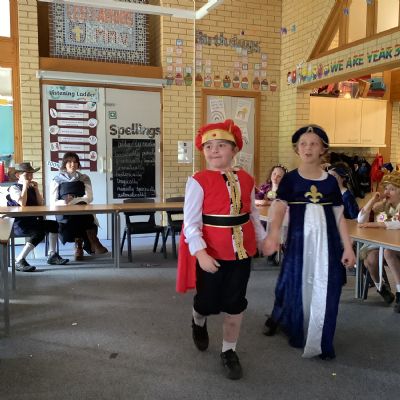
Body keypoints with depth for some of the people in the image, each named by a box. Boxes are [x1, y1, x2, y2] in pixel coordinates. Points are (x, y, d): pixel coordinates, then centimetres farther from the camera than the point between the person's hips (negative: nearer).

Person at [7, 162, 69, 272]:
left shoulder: (31, 188, 15)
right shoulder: (14, 188, -7)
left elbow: (40, 204, 9)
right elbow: (22, 203, -24)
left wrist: (36, 189, 1)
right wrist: (25, 186, -16)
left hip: (33, 221, 8)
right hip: (19, 224, -8)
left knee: (54, 224, -4)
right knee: (39, 232, -30)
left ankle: (52, 255, 3)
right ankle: (20, 261, -26)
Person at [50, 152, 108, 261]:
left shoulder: (84, 178, 15)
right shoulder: (57, 180, 13)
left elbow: (89, 198, 0)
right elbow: (53, 202, 4)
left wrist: (73, 201, -18)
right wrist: (64, 202, -18)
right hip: (64, 213, 0)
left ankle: (79, 246, -25)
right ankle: (92, 244, -26)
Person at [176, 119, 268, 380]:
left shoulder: (246, 180, 3)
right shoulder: (198, 181, -13)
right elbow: (191, 222, -16)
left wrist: (263, 240, 19)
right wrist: (200, 253, -26)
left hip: (241, 250, 4)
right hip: (210, 252, -4)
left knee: (235, 303, 11)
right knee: (208, 302, 10)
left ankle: (229, 352, 31)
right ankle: (198, 323, 48)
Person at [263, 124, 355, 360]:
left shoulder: (330, 181, 4)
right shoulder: (290, 179, -2)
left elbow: (339, 216, 6)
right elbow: (279, 207, -15)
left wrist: (348, 247, 0)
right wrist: (274, 233, -34)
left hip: (327, 241, 2)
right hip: (299, 240, -2)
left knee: (325, 290, 4)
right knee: (296, 285, 5)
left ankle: (321, 343, 22)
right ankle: (278, 318, 35)